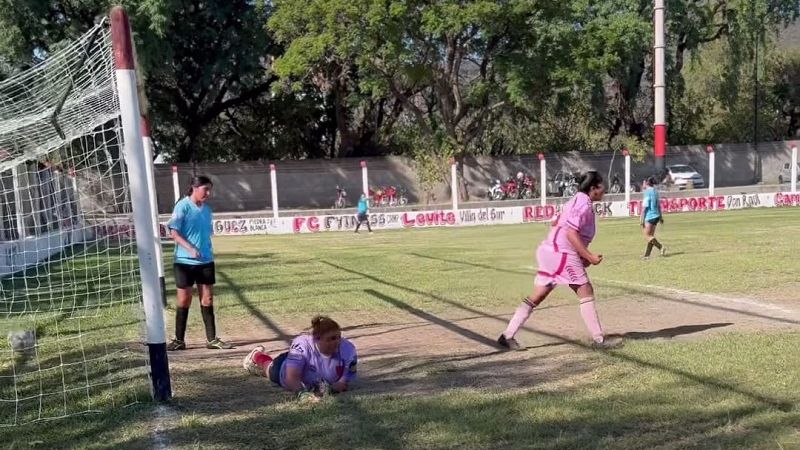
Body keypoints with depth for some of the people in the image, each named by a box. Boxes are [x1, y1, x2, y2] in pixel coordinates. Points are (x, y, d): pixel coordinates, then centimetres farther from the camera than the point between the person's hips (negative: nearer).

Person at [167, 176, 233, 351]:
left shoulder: (206, 209, 8)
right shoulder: (183, 206, -9)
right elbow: (174, 232, -13)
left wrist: (208, 252, 14)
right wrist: (190, 249, -24)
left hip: (206, 261, 5)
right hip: (185, 261, -5)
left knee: (207, 299, 6)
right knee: (184, 300, 3)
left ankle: (212, 339, 13)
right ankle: (179, 340, 14)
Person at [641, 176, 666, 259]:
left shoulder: (648, 192, -11)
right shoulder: (655, 191, 12)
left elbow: (644, 207, -14)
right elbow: (659, 205, 19)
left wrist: (642, 219, -12)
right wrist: (660, 216, 25)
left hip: (650, 216, -9)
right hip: (656, 216, 9)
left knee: (647, 236, -6)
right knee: (651, 236, 9)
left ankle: (661, 247, -16)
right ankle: (647, 255, 12)